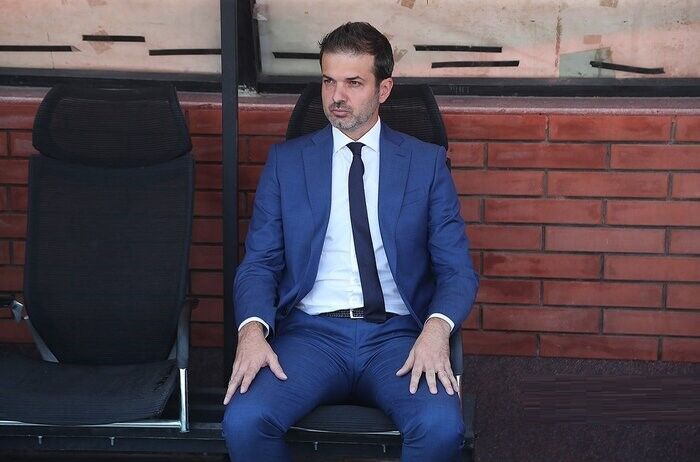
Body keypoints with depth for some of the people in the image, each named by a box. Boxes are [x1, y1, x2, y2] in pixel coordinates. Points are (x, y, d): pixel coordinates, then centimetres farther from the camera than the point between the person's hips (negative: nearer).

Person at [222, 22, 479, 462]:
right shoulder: (286, 161, 11)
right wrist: (253, 330, -14)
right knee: (244, 421, -28)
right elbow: (260, 262, 7)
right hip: (312, 331, 1)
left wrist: (436, 328, -17)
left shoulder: (426, 162, 9)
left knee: (442, 427, -31)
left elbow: (458, 268, 5)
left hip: (398, 335, 0)